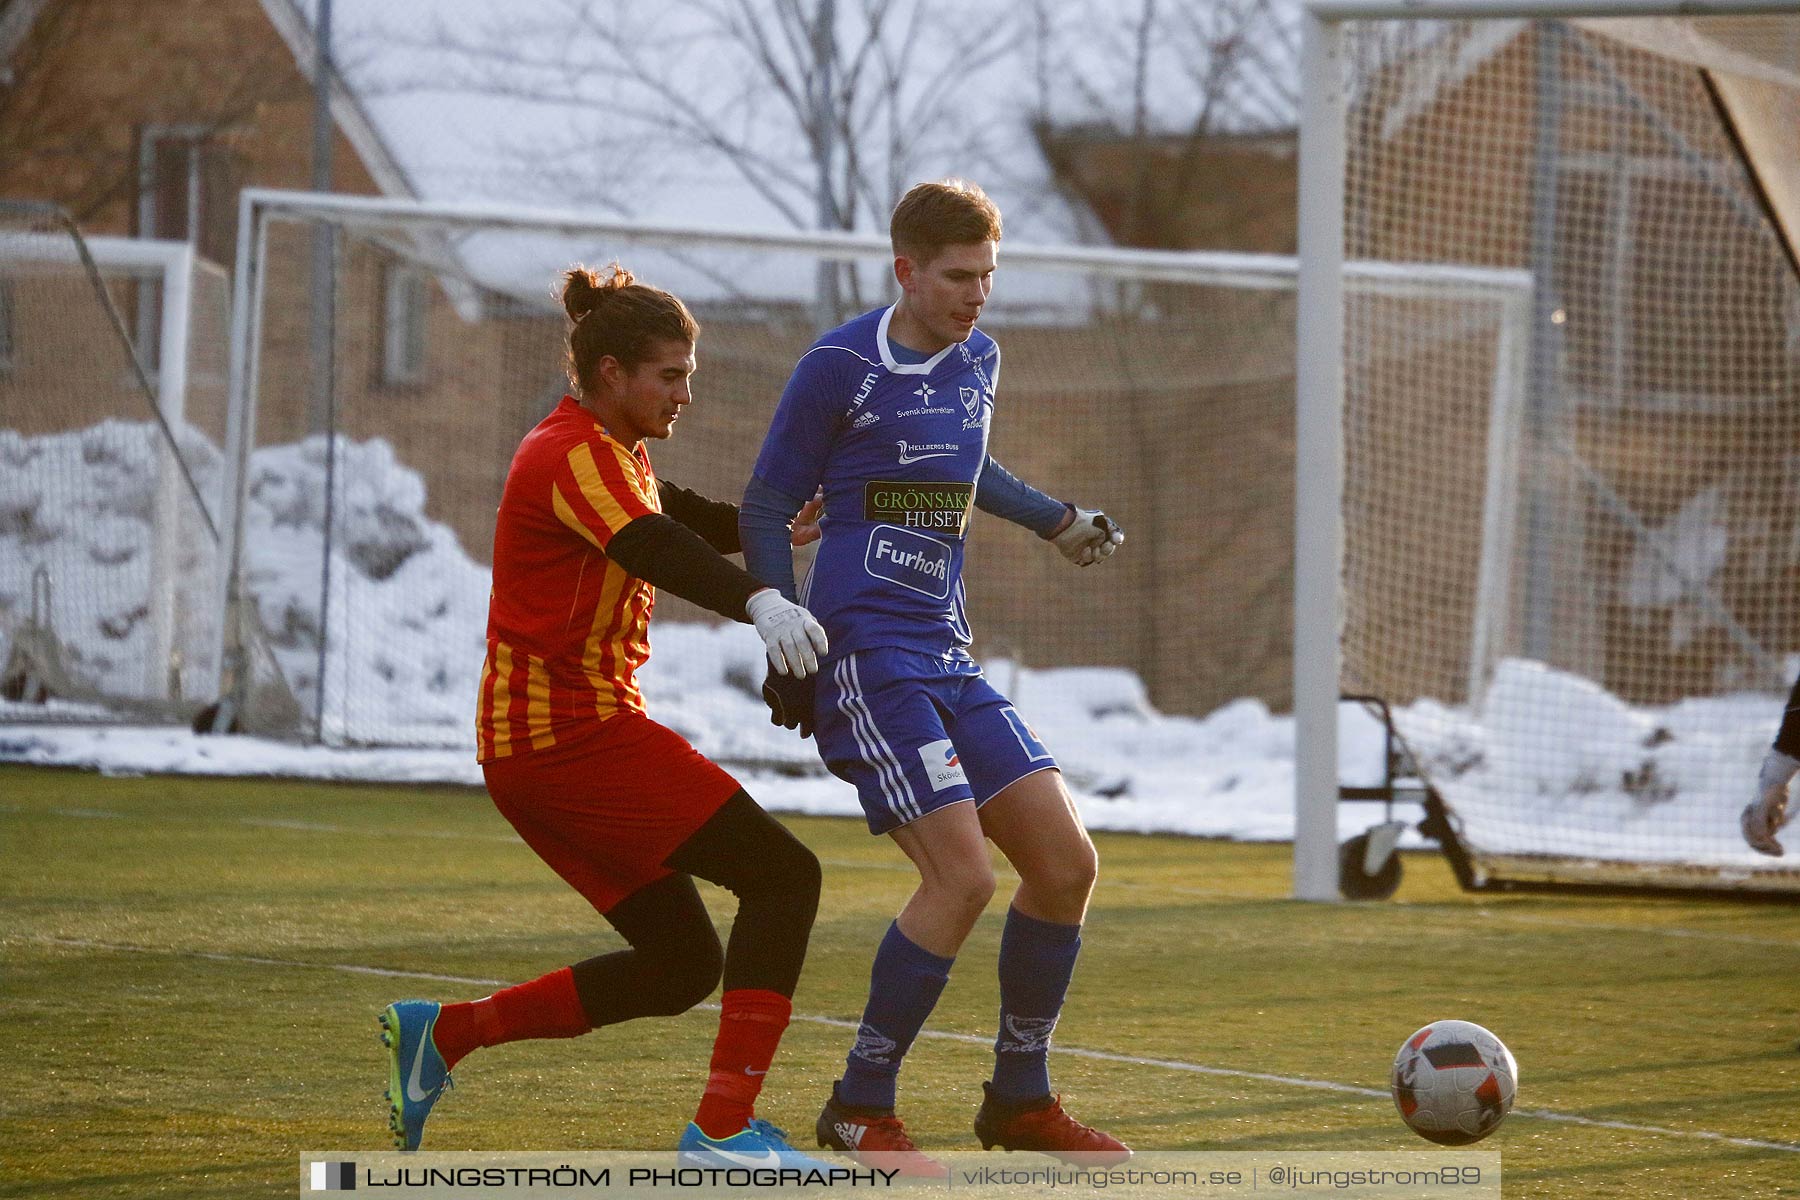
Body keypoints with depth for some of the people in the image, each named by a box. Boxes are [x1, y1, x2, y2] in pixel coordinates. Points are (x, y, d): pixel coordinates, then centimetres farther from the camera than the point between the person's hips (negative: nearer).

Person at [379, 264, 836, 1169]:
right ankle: (724, 1129, -18)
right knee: (782, 875, -12)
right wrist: (759, 603, -51)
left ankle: (441, 1033, 15)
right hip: (573, 731, -10)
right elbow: (654, 549, -34)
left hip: (531, 746, 10)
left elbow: (679, 518, 40)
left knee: (682, 966, 10)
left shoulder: (611, 452, 18)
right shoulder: (574, 455, -14)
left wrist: (769, 529, 25)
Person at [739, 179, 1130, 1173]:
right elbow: (765, 510, -3)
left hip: (948, 659, 8)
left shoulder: (977, 361, 14)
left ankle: (1019, 1099, 15)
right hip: (866, 654, -8)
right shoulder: (839, 367, -7)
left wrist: (1057, 521, 41)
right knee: (962, 874, -18)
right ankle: (860, 1108, -6)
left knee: (1065, 861, 1)